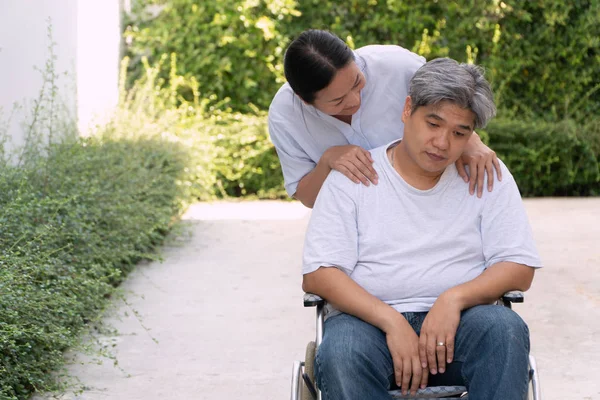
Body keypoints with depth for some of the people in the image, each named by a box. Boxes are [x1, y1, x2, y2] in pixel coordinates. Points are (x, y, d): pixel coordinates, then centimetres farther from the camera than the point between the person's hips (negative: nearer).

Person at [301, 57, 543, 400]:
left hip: (456, 322, 2)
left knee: (505, 328, -32)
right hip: (369, 320, -1)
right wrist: (392, 321, -19)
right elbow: (317, 275, -5)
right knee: (340, 352, -35)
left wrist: (455, 298, -17)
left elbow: (519, 269, 3)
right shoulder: (352, 176, 4)